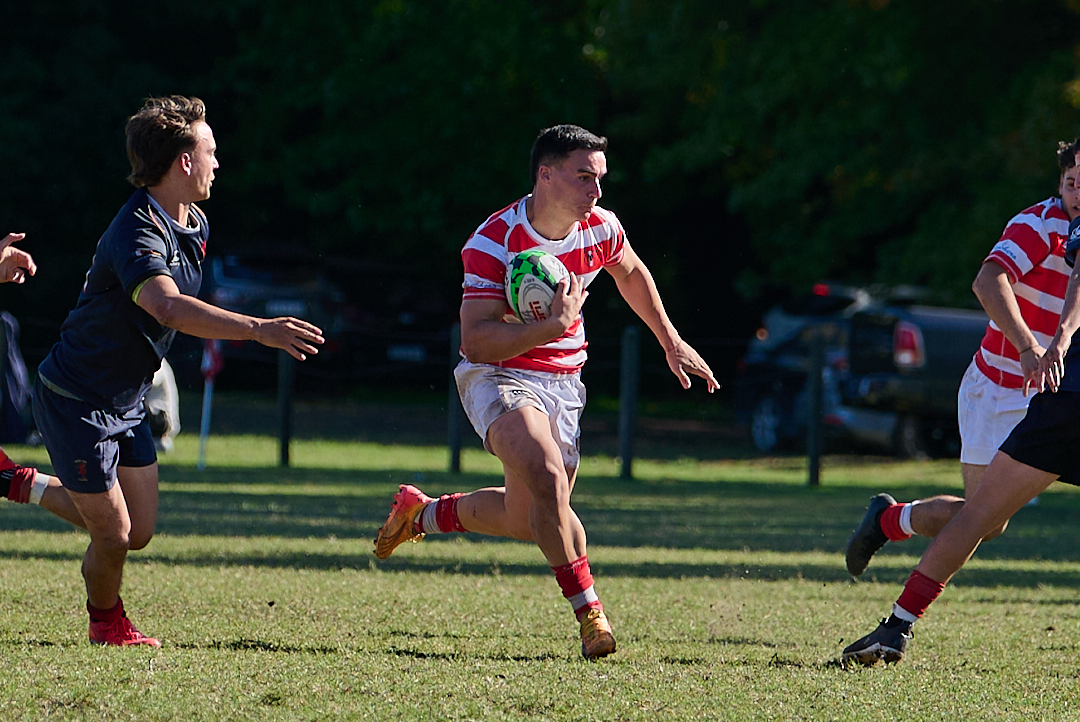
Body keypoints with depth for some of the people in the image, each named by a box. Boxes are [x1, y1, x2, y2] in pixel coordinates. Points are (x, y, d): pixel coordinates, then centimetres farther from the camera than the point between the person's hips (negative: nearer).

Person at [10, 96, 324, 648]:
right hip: (76, 401, -9)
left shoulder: (193, 225, 3)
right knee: (113, 535, -4)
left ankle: (24, 487, 31)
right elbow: (169, 309, -47)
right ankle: (106, 621, 26)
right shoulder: (135, 235, -28)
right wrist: (259, 330, -54)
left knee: (139, 532, 10)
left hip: (125, 401, 9)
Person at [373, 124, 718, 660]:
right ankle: (589, 612, -23)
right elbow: (475, 341, -26)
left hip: (563, 381, 6)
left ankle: (420, 513, 35)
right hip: (498, 376, -6)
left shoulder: (602, 230, -4)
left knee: (525, 519, 9)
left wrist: (671, 342, 22)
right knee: (548, 479, -30)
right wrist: (555, 325, -35)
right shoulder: (493, 243, -21)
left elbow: (632, 275, 20)